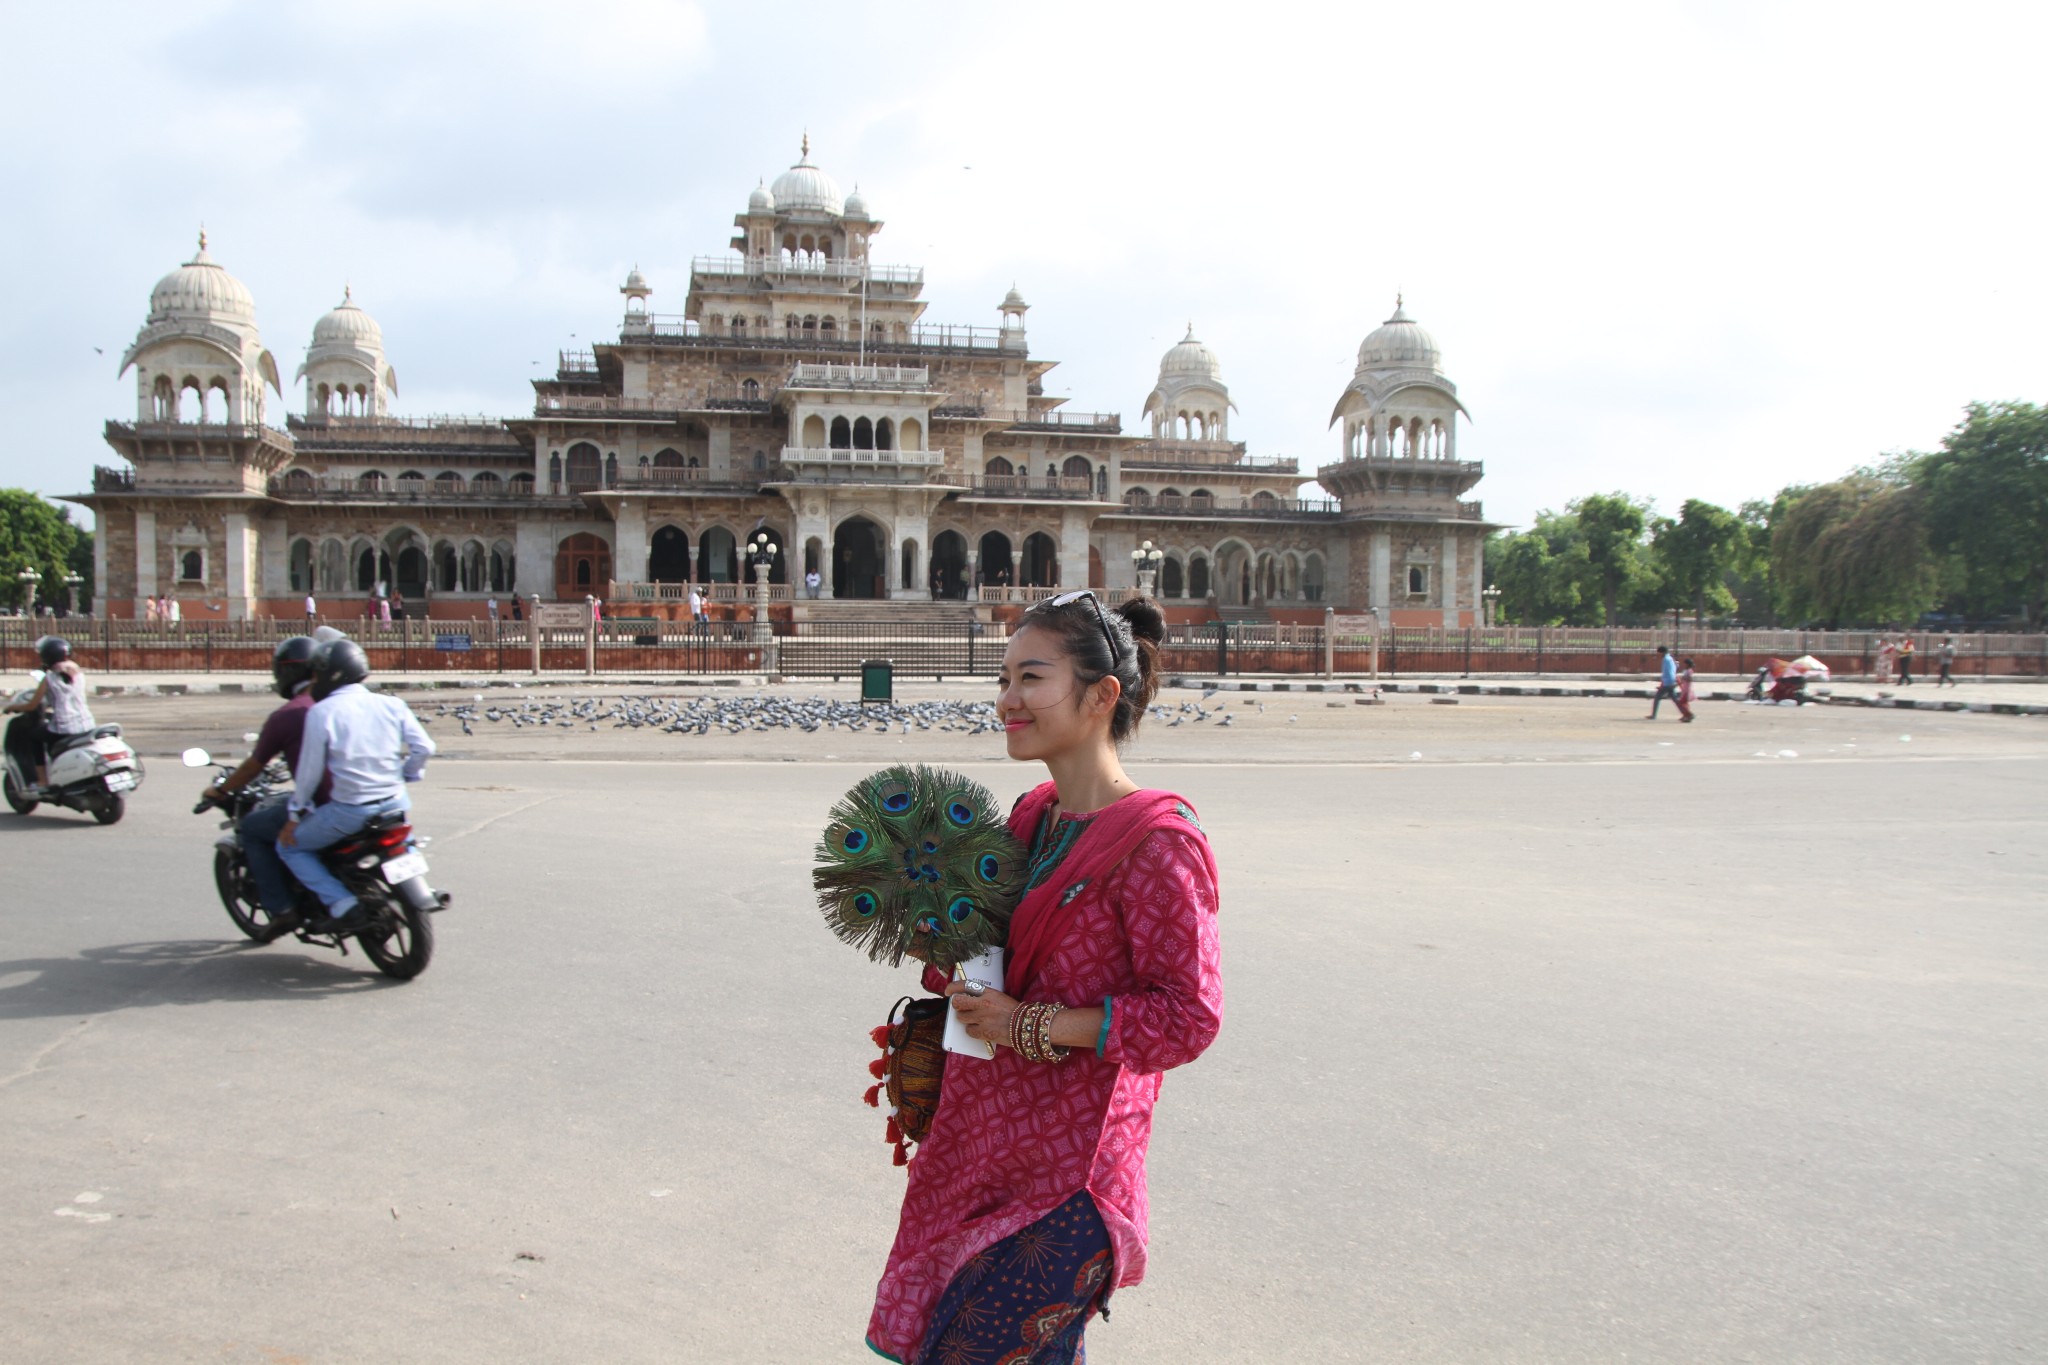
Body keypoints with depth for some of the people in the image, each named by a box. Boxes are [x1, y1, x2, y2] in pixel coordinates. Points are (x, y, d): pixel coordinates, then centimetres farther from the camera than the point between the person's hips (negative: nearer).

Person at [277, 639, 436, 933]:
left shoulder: (321, 712, -8)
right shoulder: (391, 705, 3)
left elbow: (310, 770, -5)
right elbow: (424, 747, -1)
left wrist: (295, 816, 6)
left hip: (349, 809, -5)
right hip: (395, 804, 5)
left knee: (290, 846, 14)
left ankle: (343, 906, -4)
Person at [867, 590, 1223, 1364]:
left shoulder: (1155, 841, -17)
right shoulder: (1034, 817, 7)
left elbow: (1188, 1017, -18)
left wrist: (1032, 1026, -18)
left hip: (1064, 1176, -8)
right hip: (985, 1146, 8)